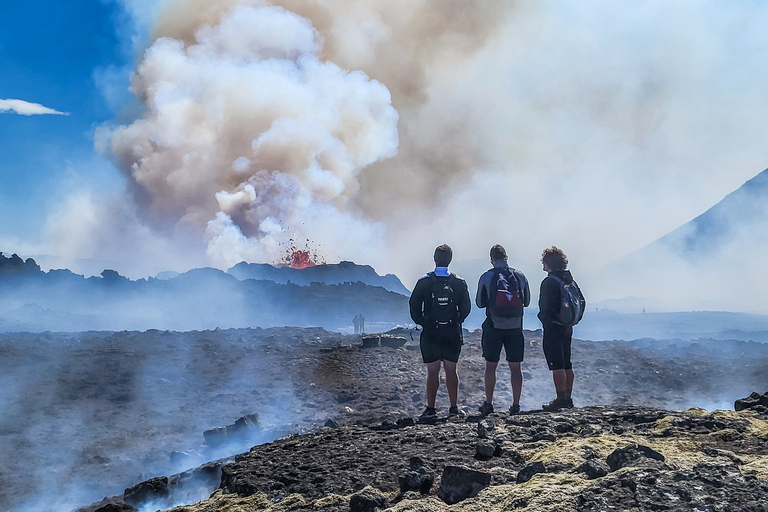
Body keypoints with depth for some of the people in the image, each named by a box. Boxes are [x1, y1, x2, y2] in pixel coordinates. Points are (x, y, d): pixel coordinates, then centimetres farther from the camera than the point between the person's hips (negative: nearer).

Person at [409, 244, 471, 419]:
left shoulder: (424, 282, -5)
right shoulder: (459, 282, -1)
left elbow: (413, 305, -4)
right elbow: (466, 307, 2)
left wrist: (420, 322, 9)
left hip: (430, 333, -1)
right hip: (453, 333, 1)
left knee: (432, 372, 4)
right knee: (451, 370, 9)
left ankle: (430, 409, 6)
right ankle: (454, 408, 12)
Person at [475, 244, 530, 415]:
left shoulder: (486, 277, -6)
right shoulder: (520, 276, 0)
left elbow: (480, 303, 3)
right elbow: (527, 301, 10)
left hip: (493, 327, -1)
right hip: (515, 327, 2)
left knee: (490, 366, 8)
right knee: (515, 367, 7)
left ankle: (488, 404, 13)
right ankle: (516, 405, 7)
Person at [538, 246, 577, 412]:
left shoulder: (549, 282, -14)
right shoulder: (569, 280, 11)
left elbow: (546, 307, -18)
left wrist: (548, 321, -4)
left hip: (553, 328, -9)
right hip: (567, 328, 9)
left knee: (557, 365, -6)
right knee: (567, 365, 13)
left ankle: (560, 400, -6)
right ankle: (568, 399, 19)